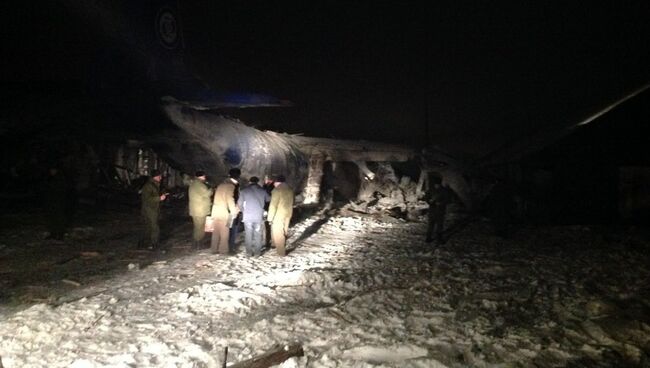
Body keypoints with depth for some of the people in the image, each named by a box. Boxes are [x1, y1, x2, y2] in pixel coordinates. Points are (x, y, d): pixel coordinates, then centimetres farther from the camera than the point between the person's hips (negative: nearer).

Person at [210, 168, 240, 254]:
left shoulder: (221, 185, 14)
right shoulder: (230, 186, -12)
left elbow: (219, 198, 14)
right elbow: (230, 200, -16)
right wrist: (234, 211, -10)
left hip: (216, 211, 8)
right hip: (224, 212, -8)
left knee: (216, 231, 12)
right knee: (225, 232, 2)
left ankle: (214, 249, 18)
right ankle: (224, 249, 7)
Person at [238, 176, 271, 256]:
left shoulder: (244, 191, -1)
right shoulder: (262, 191, 0)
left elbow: (240, 204, 4)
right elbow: (269, 199, 14)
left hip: (247, 216, -1)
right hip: (259, 216, 1)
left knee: (248, 234, 8)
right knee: (258, 234, 10)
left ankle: (249, 252, 10)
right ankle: (257, 252, 13)